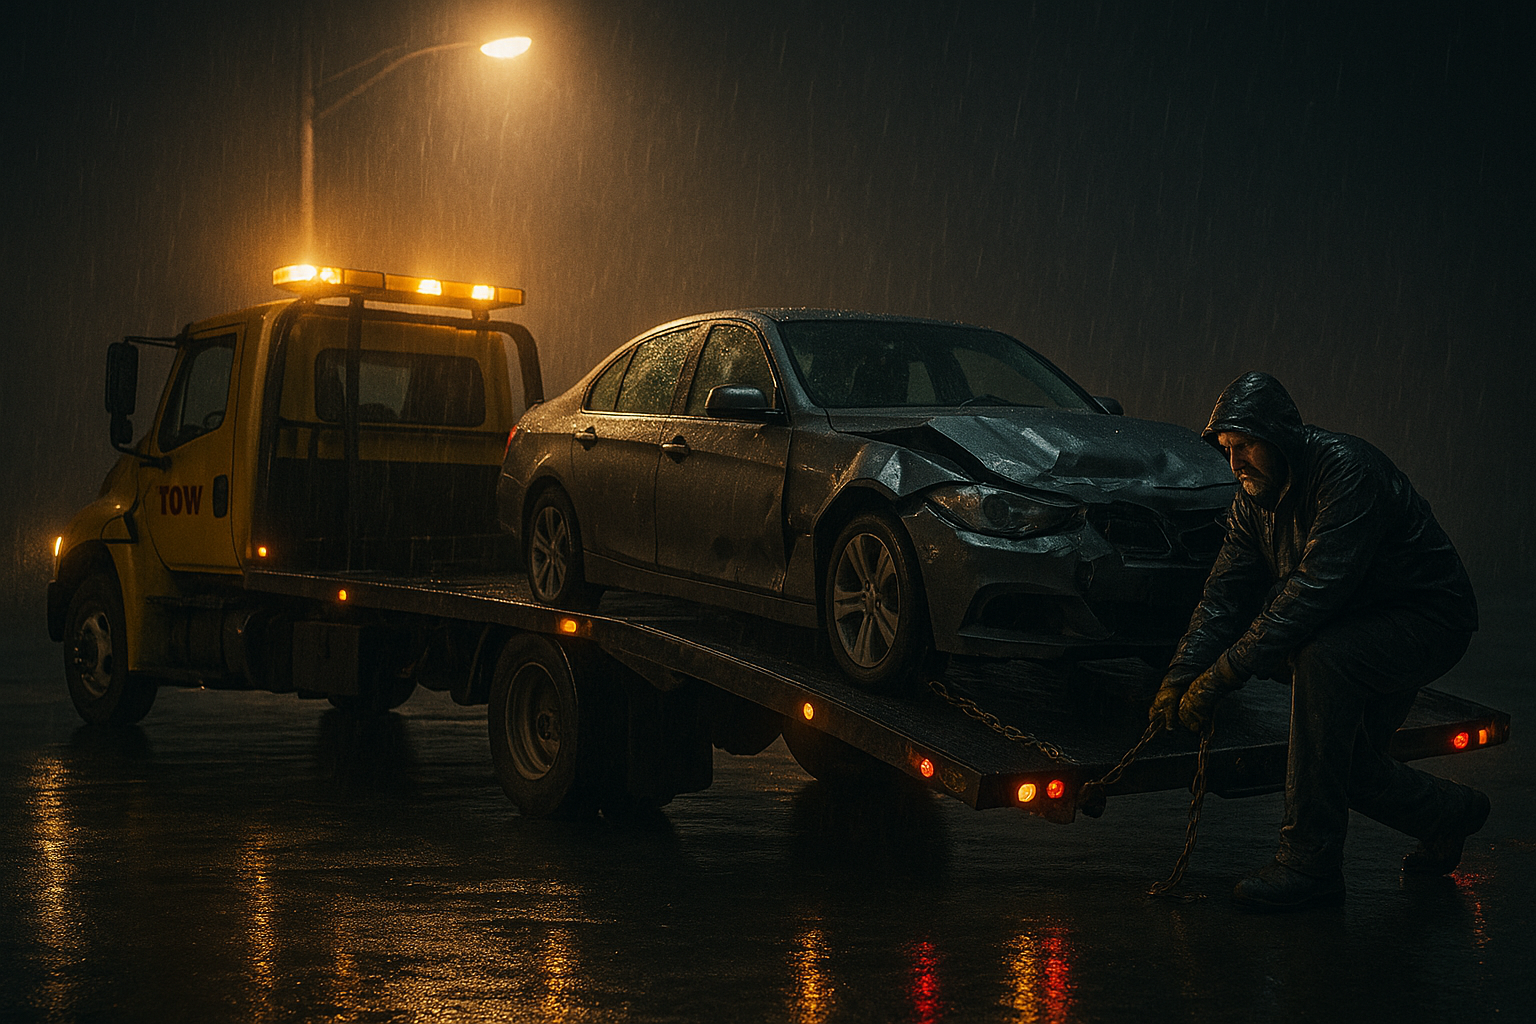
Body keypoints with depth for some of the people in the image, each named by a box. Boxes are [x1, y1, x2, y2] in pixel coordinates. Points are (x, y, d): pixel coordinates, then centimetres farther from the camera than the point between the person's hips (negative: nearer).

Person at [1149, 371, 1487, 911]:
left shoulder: (1347, 471, -29)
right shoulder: (1254, 495, -2)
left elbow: (1315, 589, -36)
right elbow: (1226, 593, -2)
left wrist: (1225, 671, -37)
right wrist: (1181, 676, -17)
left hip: (1428, 618, -9)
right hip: (1358, 623, 9)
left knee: (1320, 659, -34)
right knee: (1348, 762, 5)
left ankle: (1311, 860, -28)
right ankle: (1447, 813, 37)